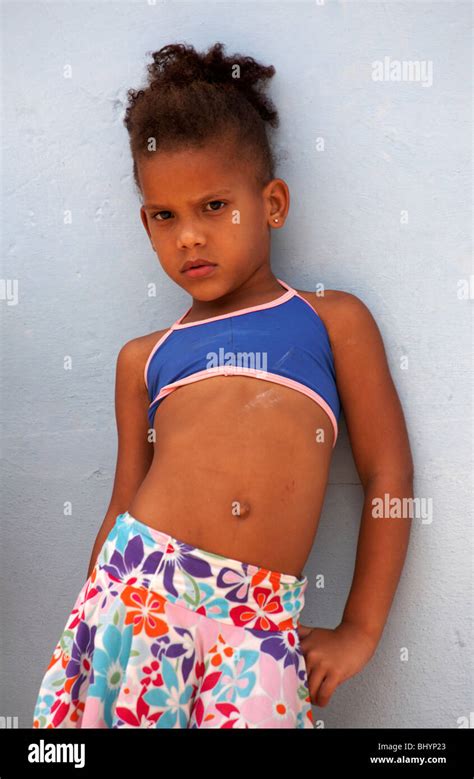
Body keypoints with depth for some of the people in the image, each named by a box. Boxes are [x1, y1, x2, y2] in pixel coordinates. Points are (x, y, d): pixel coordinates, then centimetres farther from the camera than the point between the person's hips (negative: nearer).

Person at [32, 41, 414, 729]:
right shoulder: (144, 358, 15)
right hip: (139, 582, 2)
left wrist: (360, 629, 6)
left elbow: (388, 473, 8)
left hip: (263, 617, -1)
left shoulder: (334, 320, 10)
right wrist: (91, 619, 16)